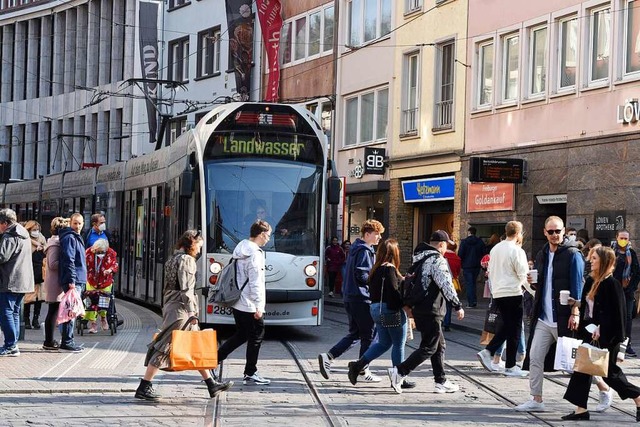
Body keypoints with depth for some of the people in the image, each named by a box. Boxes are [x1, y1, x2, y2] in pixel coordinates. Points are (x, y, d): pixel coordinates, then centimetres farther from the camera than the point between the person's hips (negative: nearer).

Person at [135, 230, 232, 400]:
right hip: (180, 309, -11)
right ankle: (144, 387, -7)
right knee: (164, 348, -8)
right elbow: (185, 289, -18)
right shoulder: (186, 260, -11)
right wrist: (192, 312, -19)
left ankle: (212, 385, 18)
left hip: (171, 306, 11)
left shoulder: (173, 259, 17)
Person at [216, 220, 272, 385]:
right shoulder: (254, 254, -18)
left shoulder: (240, 250, 12)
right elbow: (255, 282, -21)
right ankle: (250, 374, 8)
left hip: (237, 302, 9)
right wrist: (259, 306, -19)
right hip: (250, 305, -9)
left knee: (241, 335, 18)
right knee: (256, 337, 2)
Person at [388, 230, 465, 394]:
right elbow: (446, 285, -19)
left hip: (419, 309, 10)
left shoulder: (419, 259, 16)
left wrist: (409, 304, 28)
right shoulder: (438, 260, -14)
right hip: (431, 311, -10)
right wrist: (458, 306, -15)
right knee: (429, 348, -5)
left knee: (440, 345, 16)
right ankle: (399, 372, -11)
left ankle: (441, 382, 18)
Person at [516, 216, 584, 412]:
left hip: (563, 319, -7)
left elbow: (577, 286, -11)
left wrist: (575, 313, -18)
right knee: (535, 357, 3)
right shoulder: (542, 255, 13)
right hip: (543, 318, 7)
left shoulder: (573, 254, -7)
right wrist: (533, 281, 1)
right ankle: (536, 399, 11)